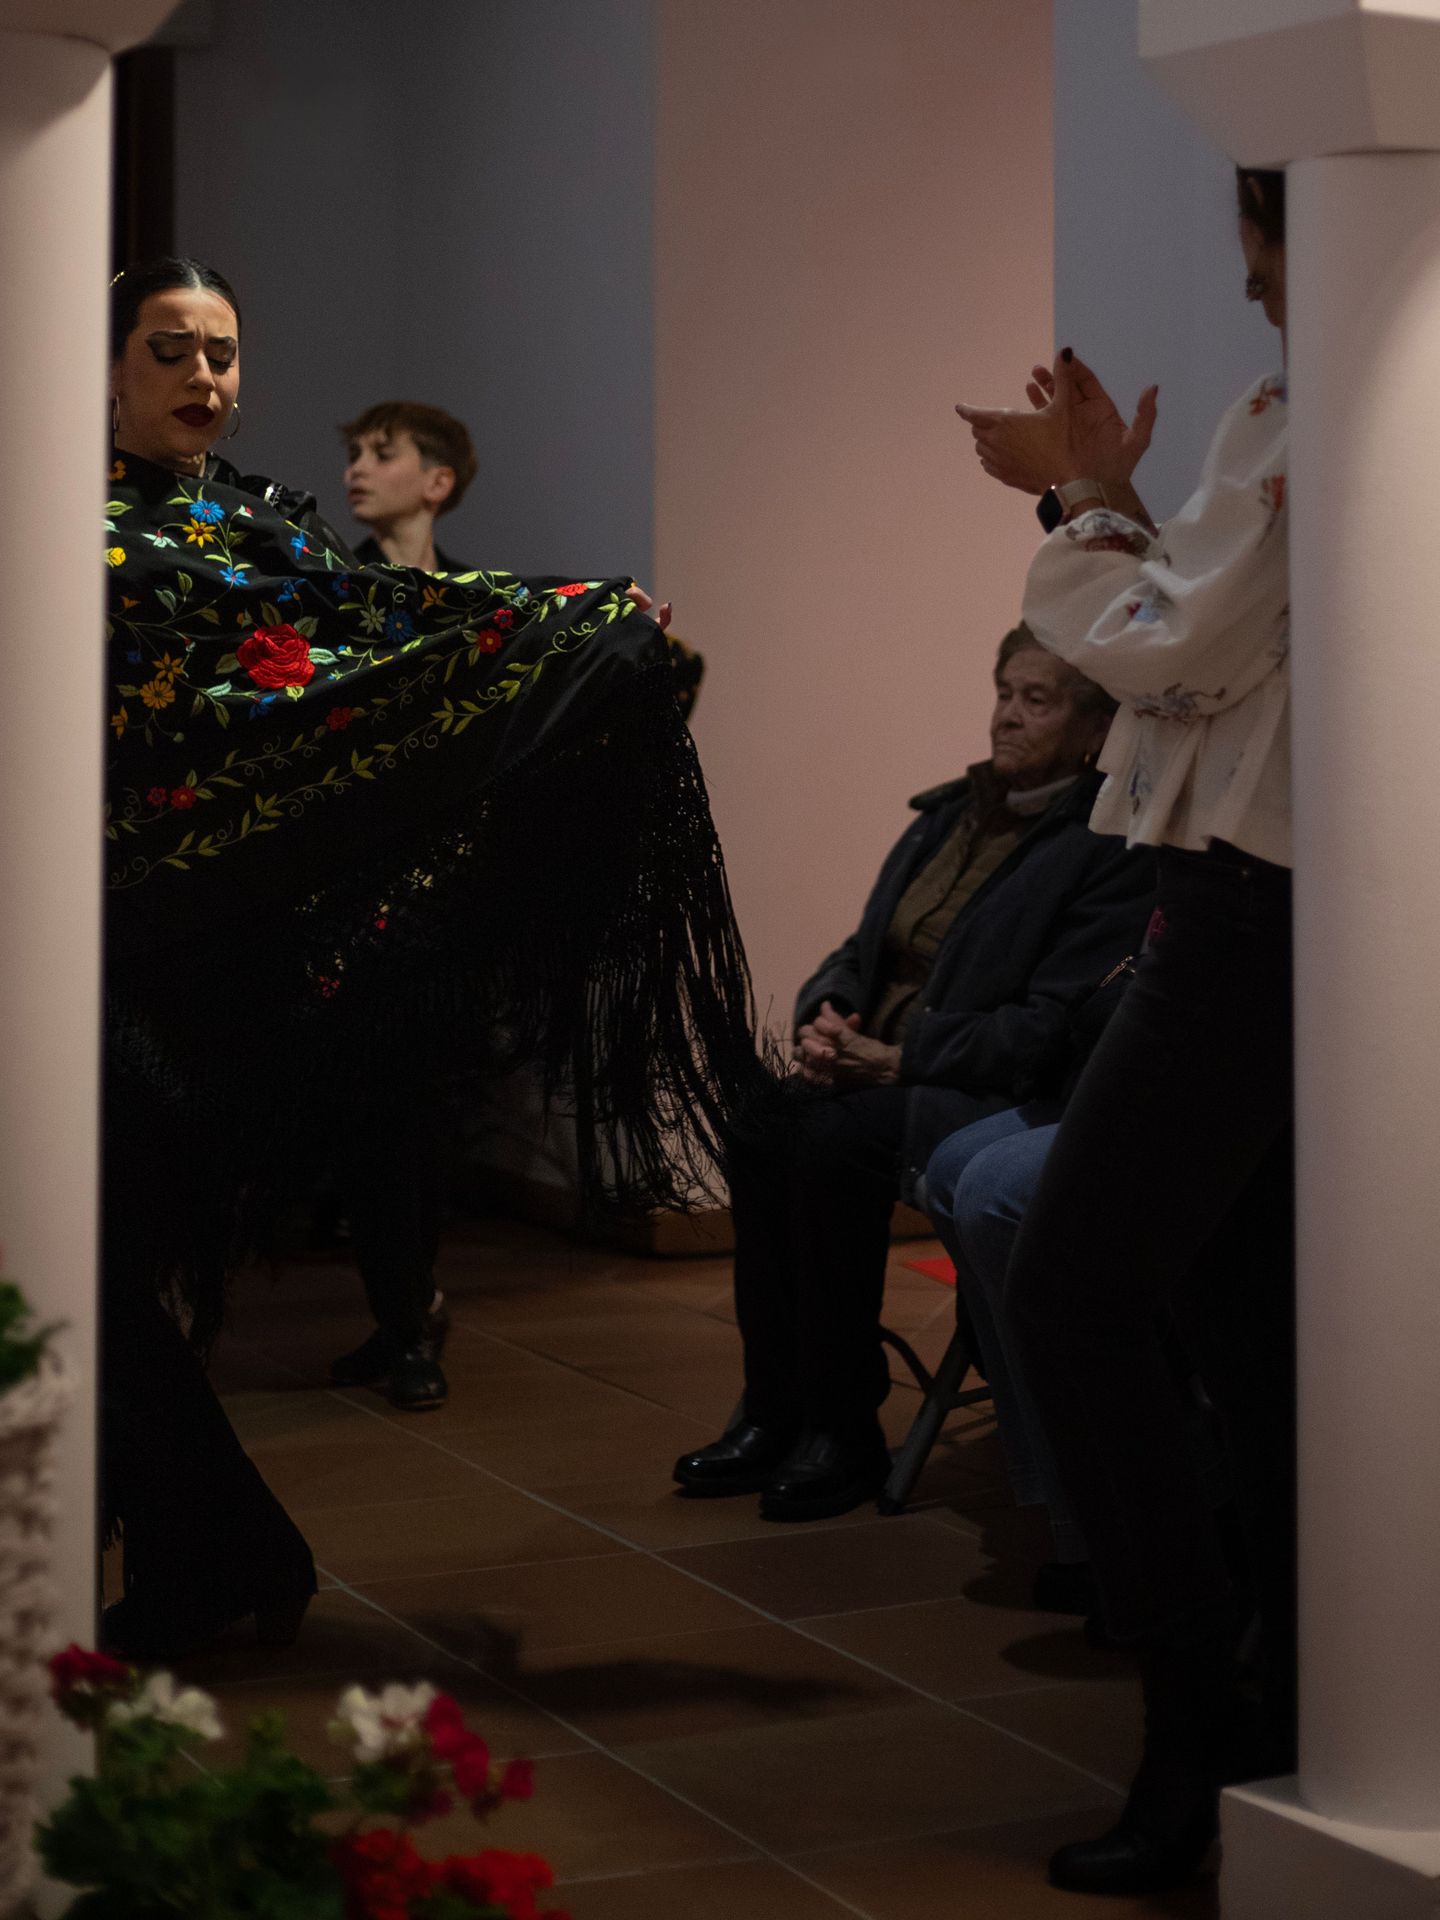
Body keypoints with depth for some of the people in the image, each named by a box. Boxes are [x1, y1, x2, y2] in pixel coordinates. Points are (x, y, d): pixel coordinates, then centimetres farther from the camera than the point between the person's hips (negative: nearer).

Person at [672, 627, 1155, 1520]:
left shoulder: (1111, 851, -7)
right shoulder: (950, 812, 18)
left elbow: (1053, 1027, -15)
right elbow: (866, 950, 21)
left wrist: (901, 1060, -18)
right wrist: (826, 1015, -2)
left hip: (997, 1099, -7)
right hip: (882, 1073, 7)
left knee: (833, 1144, -31)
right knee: (763, 1133, -22)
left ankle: (845, 1433, -19)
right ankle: (775, 1412, -14)